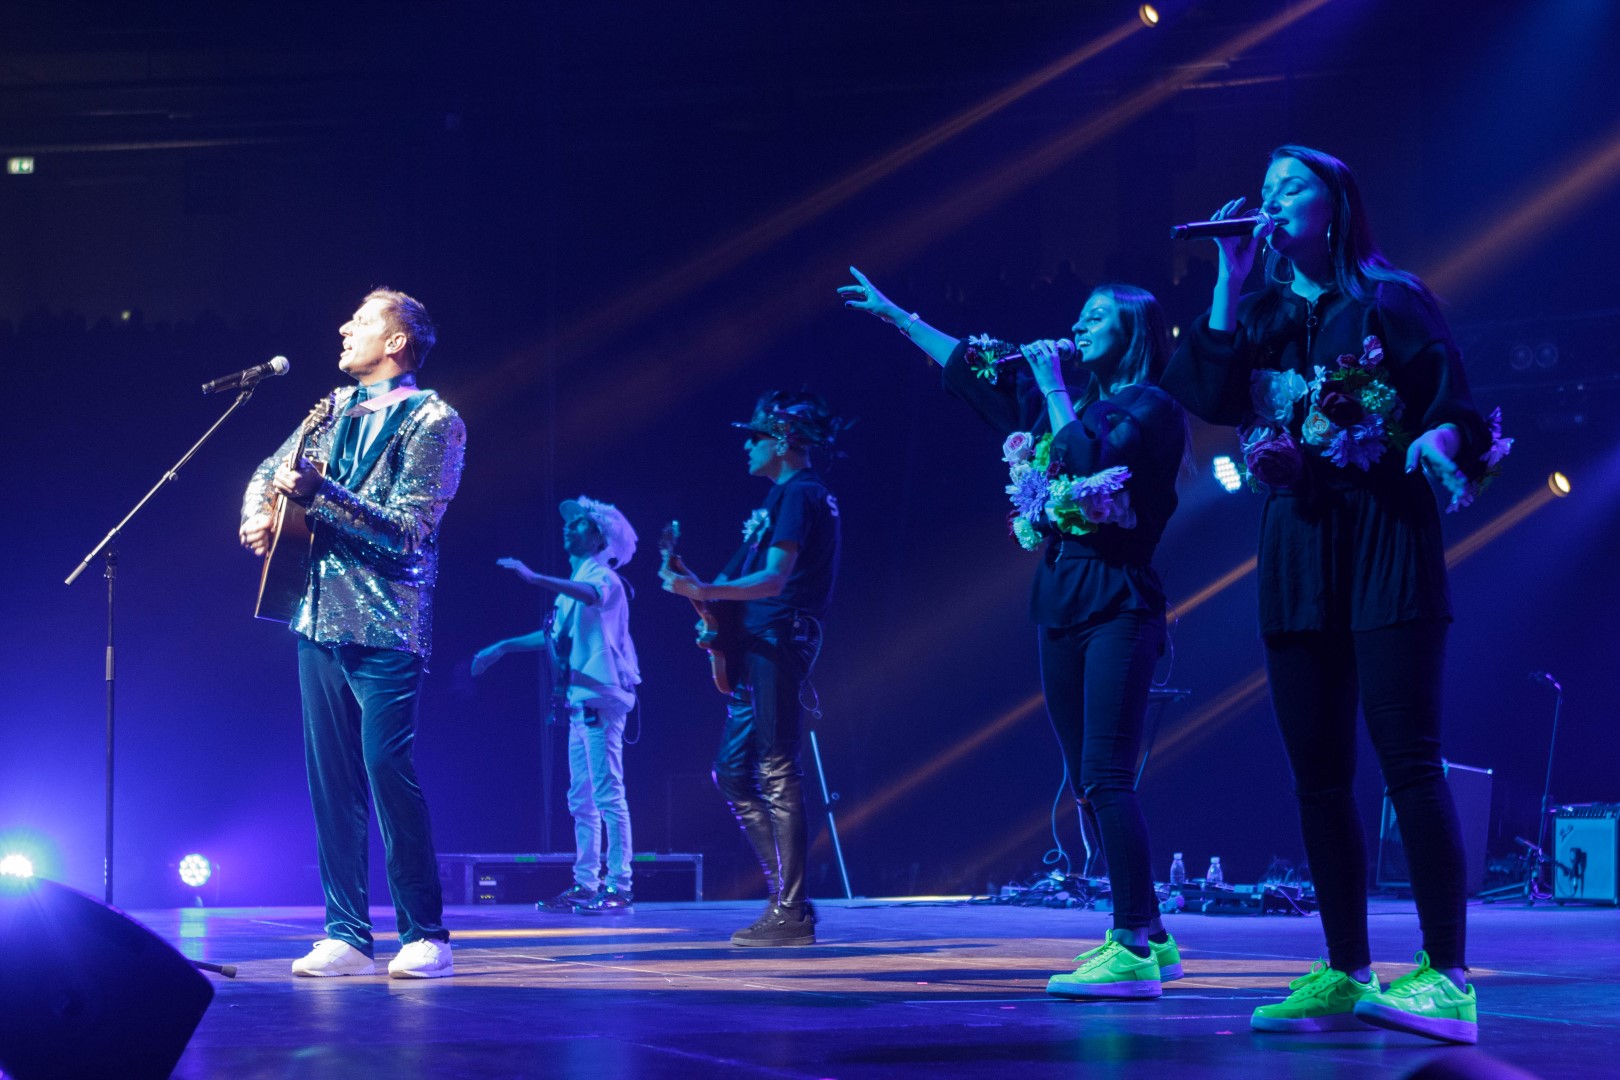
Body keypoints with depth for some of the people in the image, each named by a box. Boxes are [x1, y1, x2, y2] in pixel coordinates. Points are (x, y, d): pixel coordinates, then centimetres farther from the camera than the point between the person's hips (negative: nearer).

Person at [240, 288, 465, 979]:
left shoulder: (432, 420, -6)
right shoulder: (339, 409, 15)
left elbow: (408, 529, -15)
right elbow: (271, 469, 29)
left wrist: (318, 493, -22)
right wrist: (258, 514, 7)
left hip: (385, 628, -7)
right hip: (321, 617, 7)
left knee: (388, 768, -12)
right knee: (330, 775, 5)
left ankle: (426, 935, -5)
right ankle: (347, 935, 9)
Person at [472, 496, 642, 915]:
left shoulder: (603, 576, -7)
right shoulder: (577, 581, 22)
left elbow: (592, 595, -31)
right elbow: (555, 635, 30)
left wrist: (535, 578, -42)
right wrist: (503, 648, 30)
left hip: (600, 698, -10)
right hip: (580, 701, 10)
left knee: (607, 795, -12)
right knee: (581, 799, 9)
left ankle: (618, 887, -13)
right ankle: (585, 885, 12)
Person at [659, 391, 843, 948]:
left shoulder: (798, 495, -10)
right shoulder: (790, 494, 21)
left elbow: (775, 578, -21)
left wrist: (706, 592, -31)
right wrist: (710, 600, 12)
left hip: (778, 644, -11)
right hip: (758, 650, 11)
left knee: (776, 773, -11)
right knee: (733, 771, 11)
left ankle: (790, 913, -11)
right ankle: (788, 894, 14)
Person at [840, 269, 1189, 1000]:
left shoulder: (1150, 407, -3)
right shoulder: (1065, 397, 18)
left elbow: (1092, 461, -21)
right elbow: (969, 367, 26)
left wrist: (1053, 391, -9)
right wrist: (894, 315, 30)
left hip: (1117, 603, -8)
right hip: (1062, 603, 8)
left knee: (1105, 776, -15)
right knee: (1088, 783, 5)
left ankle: (1134, 949, -18)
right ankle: (1147, 939, 8)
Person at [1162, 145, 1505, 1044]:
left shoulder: (1391, 302, 3)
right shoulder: (1261, 317, 16)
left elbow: (1455, 410, 0)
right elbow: (1212, 397, -1)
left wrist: (1440, 440, -22)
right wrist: (1229, 278, -1)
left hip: (1385, 541, -5)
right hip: (1296, 554, 5)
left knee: (1407, 758, -12)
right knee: (1318, 774, 4)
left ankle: (1446, 977, -13)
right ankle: (1346, 975, 8)